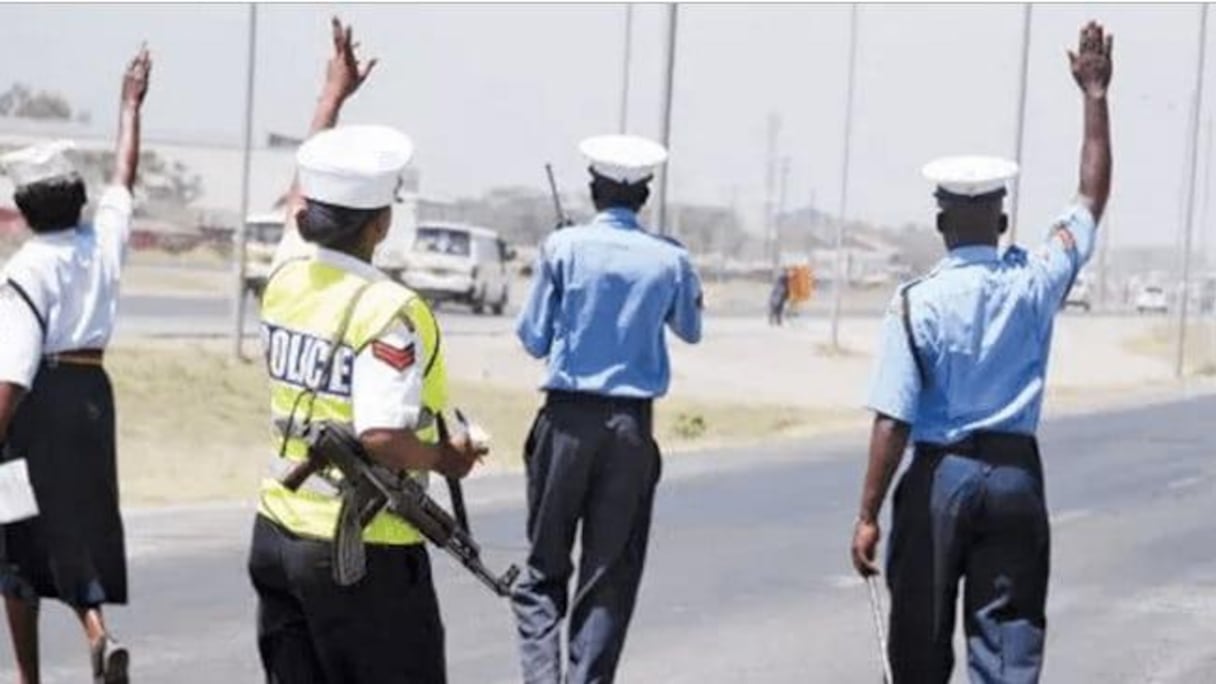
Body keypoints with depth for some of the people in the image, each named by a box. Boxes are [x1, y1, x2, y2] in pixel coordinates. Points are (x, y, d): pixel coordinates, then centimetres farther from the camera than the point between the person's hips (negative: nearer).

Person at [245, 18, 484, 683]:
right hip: (364, 552, -7)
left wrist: (333, 93, 37)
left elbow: (301, 192, 25)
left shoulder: (286, 277, 4)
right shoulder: (391, 311, -18)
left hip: (277, 534, 7)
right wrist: (446, 459, -7)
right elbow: (382, 438, -27)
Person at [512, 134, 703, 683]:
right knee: (610, 577, 7)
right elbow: (690, 330, 19)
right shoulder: (669, 259, 1)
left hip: (568, 418, -1)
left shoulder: (563, 247, -4)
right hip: (632, 426, 1)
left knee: (543, 569, 8)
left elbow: (534, 339, 2)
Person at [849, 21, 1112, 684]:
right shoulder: (1036, 282, -3)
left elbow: (893, 420, -14)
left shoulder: (916, 303, -11)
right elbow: (1092, 197, 11)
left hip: (940, 476, -2)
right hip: (1016, 476, 2)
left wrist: (869, 514, -9)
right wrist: (1095, 96, 16)